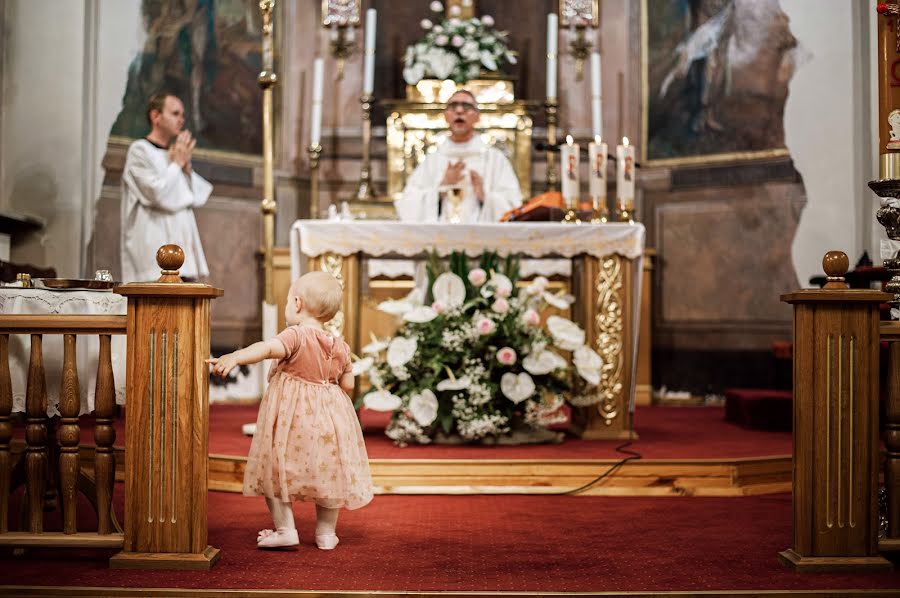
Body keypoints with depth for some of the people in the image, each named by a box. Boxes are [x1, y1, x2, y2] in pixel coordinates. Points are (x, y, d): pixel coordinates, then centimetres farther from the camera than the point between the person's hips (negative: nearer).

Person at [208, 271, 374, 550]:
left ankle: (285, 529, 6)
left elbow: (268, 348, -34)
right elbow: (348, 384, 9)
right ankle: (326, 532, 21)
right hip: (329, 417, 6)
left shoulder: (297, 336, -14)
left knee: (276, 471, 8)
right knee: (326, 473, 15)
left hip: (291, 419, -6)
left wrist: (234, 358, -47)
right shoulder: (340, 346, 5)